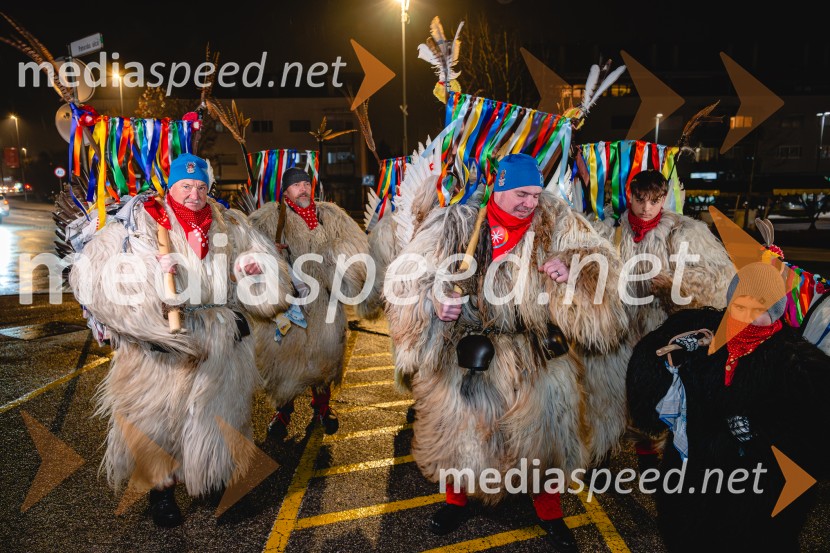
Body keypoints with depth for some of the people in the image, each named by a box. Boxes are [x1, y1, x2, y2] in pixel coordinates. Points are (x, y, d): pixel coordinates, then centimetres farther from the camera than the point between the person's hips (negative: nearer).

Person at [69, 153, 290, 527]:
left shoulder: (226, 223, 9)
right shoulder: (139, 220, -3)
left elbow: (265, 257, 16)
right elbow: (92, 272, -12)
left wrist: (255, 263, -8)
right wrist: (150, 268, -26)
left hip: (221, 341, 4)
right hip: (160, 341, -3)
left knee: (219, 412, 14)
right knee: (159, 415, 4)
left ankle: (212, 478, 37)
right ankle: (162, 488, 27)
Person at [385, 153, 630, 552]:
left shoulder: (555, 222, -2)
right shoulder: (456, 223, -8)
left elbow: (601, 258, 2)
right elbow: (406, 276, -5)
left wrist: (571, 267, -20)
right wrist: (433, 300, -25)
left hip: (540, 357, 2)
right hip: (469, 355, -1)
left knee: (546, 435, 14)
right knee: (460, 430, 15)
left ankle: (550, 514, 43)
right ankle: (458, 501, 46)